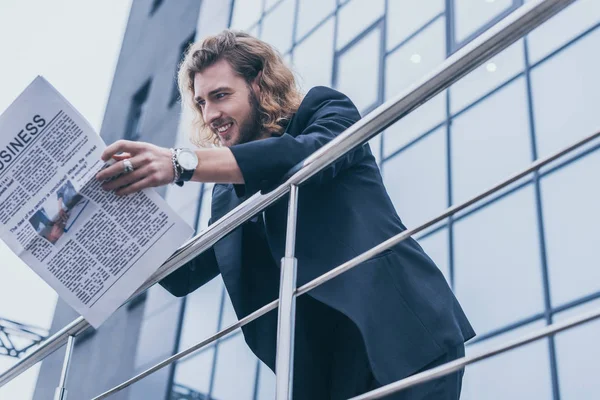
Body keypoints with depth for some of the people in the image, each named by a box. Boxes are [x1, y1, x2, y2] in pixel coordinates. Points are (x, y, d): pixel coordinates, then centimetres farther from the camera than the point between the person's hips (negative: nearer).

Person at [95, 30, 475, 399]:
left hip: (404, 333, -5)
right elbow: (184, 275, 19)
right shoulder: (228, 195, 18)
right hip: (321, 362, 5)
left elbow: (313, 153, -20)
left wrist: (182, 163, -28)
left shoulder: (324, 109, 3)